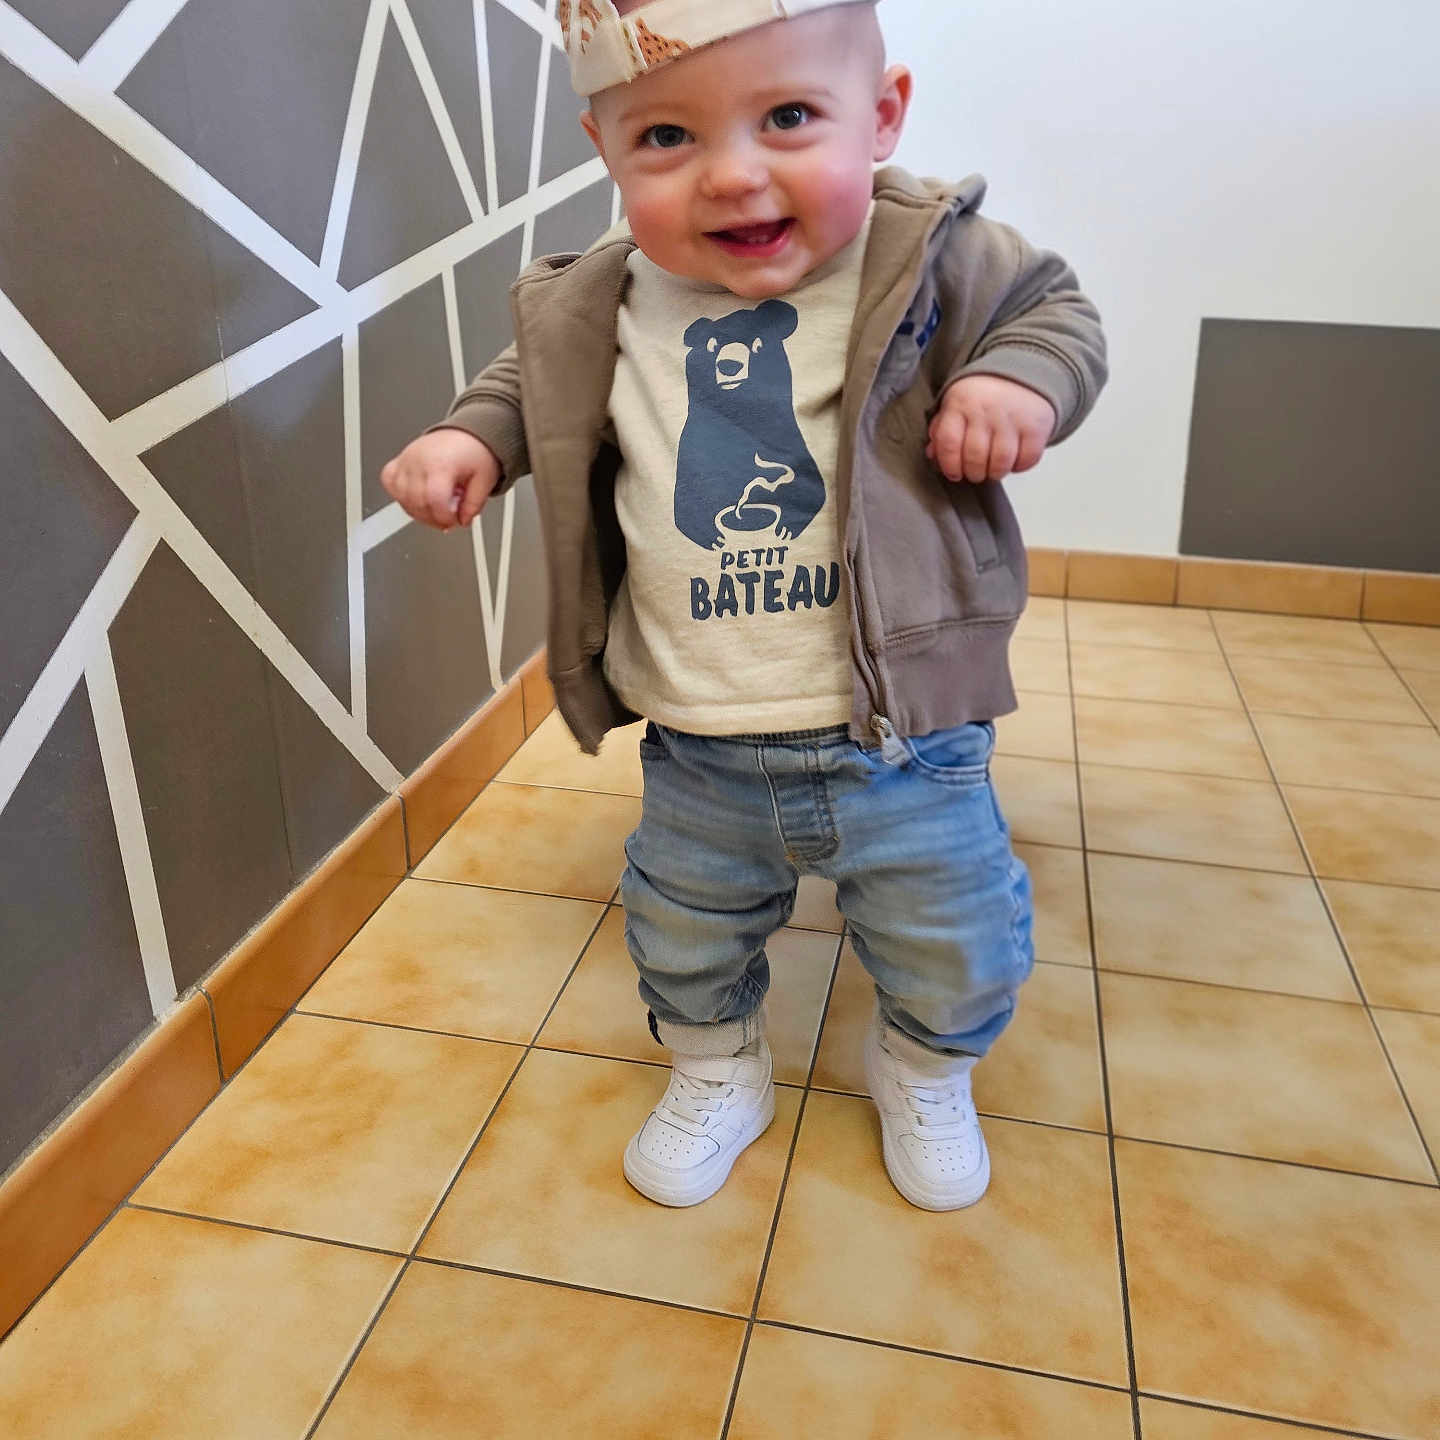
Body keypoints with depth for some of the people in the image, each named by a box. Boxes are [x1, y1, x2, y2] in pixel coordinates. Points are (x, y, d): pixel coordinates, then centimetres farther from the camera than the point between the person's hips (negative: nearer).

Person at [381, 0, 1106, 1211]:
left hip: (902, 745, -2)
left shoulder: (930, 260, -11)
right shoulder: (600, 314, -4)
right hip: (700, 763, 3)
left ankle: (923, 1074, 48)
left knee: (954, 955, 14)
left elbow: (1055, 308, 3)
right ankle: (718, 1076, 53)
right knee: (684, 942, 22)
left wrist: (1022, 378, -18)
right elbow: (540, 385, 16)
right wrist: (473, 437, -1)